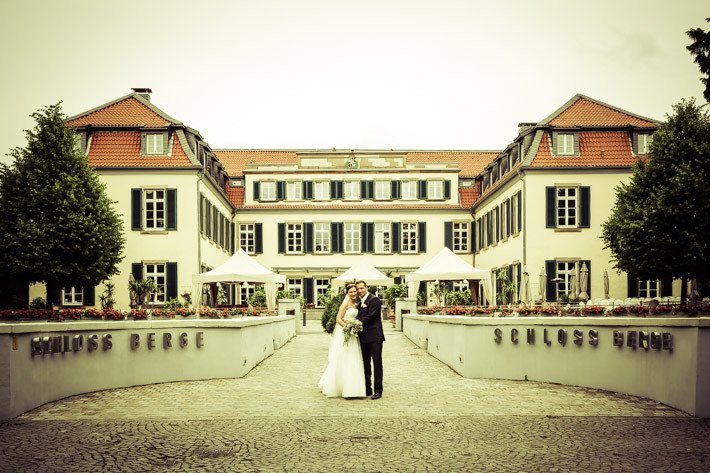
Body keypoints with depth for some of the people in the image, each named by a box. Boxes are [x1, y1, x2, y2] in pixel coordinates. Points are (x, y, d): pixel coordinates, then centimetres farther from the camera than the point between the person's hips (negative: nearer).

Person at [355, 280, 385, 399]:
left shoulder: (374, 300, -9)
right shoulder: (360, 302, 17)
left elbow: (370, 317, -15)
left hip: (374, 337, -8)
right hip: (363, 338, 8)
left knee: (377, 363, -5)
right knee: (365, 364, 11)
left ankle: (378, 390, -2)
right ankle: (367, 389, 18)